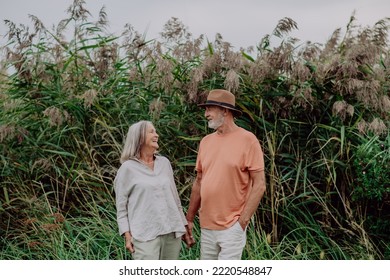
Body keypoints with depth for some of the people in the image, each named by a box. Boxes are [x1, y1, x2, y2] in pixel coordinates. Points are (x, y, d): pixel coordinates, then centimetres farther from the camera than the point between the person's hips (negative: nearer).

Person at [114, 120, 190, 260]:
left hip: (172, 232, 5)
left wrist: (183, 225, 17)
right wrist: (127, 235, -9)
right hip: (145, 234, -5)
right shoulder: (128, 168, 0)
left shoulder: (164, 163, 13)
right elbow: (121, 206, -1)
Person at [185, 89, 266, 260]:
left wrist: (243, 220, -14)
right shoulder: (206, 141, 10)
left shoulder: (247, 140, -8)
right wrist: (189, 219, 14)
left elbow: (259, 184, -10)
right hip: (206, 226, 6)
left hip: (232, 227, -6)